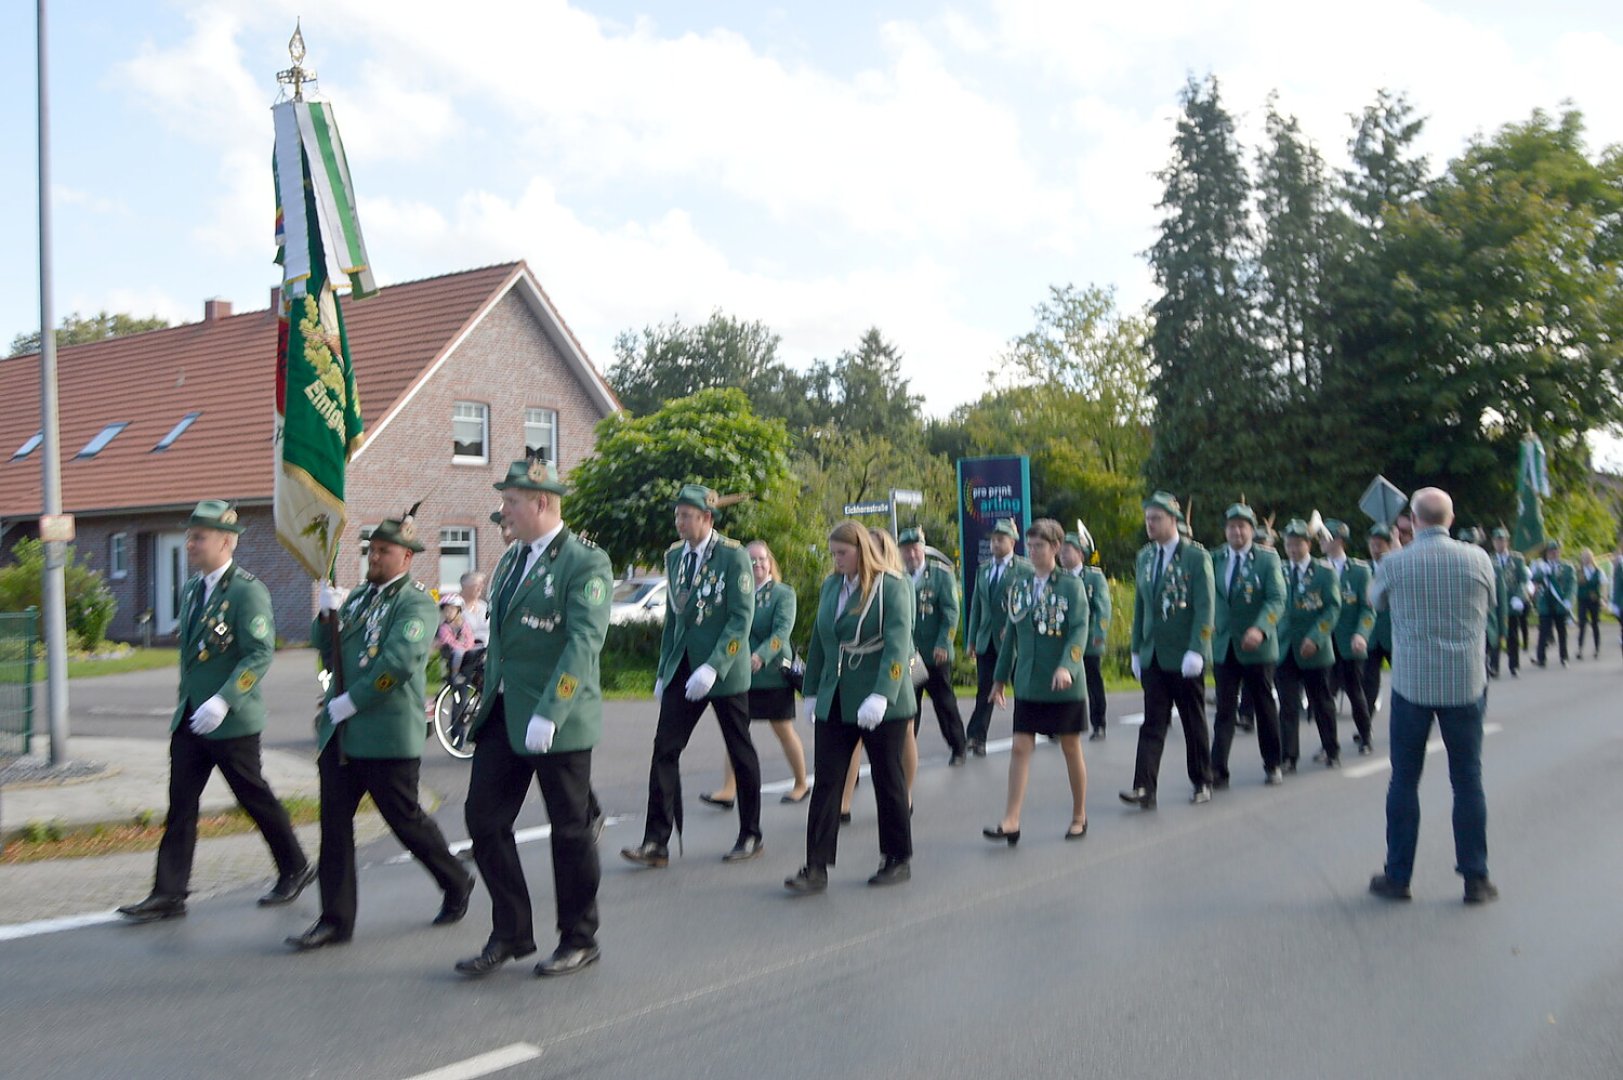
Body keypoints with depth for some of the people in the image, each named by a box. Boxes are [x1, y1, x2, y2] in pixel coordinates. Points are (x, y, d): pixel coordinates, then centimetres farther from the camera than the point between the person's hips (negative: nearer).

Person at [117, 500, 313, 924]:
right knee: (181, 804, 4)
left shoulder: (247, 590, -15)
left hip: (231, 720, -7)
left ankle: (295, 869, 23)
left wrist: (223, 701, -29)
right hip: (190, 718, 7)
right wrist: (185, 700, 19)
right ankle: (169, 894, 7)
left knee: (256, 798, 6)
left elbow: (261, 653, -22)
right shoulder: (191, 590, 11)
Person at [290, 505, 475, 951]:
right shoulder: (359, 597, 16)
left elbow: (397, 662, -20)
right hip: (339, 731, 7)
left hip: (388, 734, -7)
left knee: (405, 819, 4)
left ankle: (457, 884, 27)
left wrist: (352, 702, -17)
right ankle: (336, 920, 11)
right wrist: (328, 616, -2)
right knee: (334, 822, 4)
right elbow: (327, 651, 16)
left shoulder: (416, 603, -8)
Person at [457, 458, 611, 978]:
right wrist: (489, 698, 15)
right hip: (503, 714, 8)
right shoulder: (512, 559, 13)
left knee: (570, 829, 5)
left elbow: (585, 641, -22)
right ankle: (510, 934, 21)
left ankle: (579, 939, 21)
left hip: (559, 719, -8)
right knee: (484, 819, 6)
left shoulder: (585, 562, -13)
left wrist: (548, 715, -27)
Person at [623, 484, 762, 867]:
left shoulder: (733, 556, -10)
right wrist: (664, 670, 13)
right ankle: (656, 843, -1)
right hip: (682, 670, 5)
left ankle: (751, 836, 22)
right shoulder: (674, 556, 9)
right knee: (664, 750, -4)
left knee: (741, 753, 8)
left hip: (724, 670, -5)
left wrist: (713, 667, -23)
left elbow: (742, 618, -15)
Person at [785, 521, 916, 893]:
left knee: (888, 780, 8)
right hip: (835, 702, 5)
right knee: (825, 781, 0)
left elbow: (898, 644, -19)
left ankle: (898, 859, 24)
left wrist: (881, 695, -29)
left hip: (883, 706, -5)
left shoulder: (892, 587, -9)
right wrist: (812, 691, 15)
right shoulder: (831, 586, 9)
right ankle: (816, 868, 2)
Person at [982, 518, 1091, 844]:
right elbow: (1012, 632, 12)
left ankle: (1079, 817, 24)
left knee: (1071, 748, 9)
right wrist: (1001, 676, 13)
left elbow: (1080, 630, -15)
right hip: (1027, 683, 4)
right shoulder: (1020, 584, 7)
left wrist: (1066, 666, -30)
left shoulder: (1071, 585, -5)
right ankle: (1011, 822, -5)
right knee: (1020, 747, -3)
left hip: (1064, 684, -4)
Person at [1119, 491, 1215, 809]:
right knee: (1153, 724, -2)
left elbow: (1205, 608, -12)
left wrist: (1195, 651, -20)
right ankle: (1144, 789, -8)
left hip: (1184, 655, -4)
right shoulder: (1144, 556, 9)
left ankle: (1202, 782, 24)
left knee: (1194, 723, 9)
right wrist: (1136, 650, 11)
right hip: (1153, 655, 4)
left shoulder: (1197, 556, -8)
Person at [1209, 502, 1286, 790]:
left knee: (1265, 707, 10)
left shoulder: (1268, 559, -3)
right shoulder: (1215, 559, 7)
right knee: (1225, 710, -1)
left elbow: (1276, 599, -12)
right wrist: (1209, 621, -8)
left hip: (1257, 645, -2)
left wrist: (1260, 628, -27)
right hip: (1224, 646, 2)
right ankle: (1217, 771, -3)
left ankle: (1272, 765, 25)